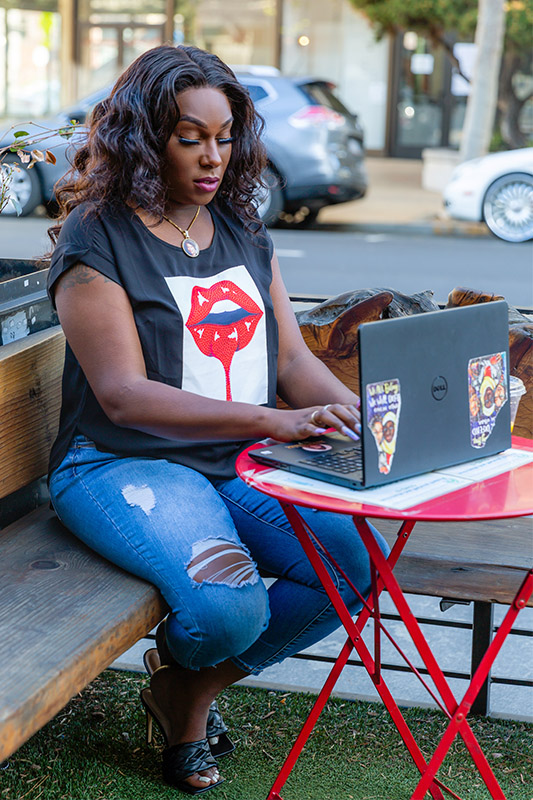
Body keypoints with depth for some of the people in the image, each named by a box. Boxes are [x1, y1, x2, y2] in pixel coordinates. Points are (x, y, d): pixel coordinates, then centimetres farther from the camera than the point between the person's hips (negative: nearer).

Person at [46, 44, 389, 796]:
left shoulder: (242, 228, 12)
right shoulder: (96, 238, -9)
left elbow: (292, 357, 10)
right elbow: (123, 394, -19)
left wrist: (366, 417, -11)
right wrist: (274, 421, -29)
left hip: (244, 462, 6)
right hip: (125, 463, -6)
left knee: (352, 563, -15)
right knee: (228, 604, -30)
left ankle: (190, 688, 9)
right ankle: (182, 683, 13)